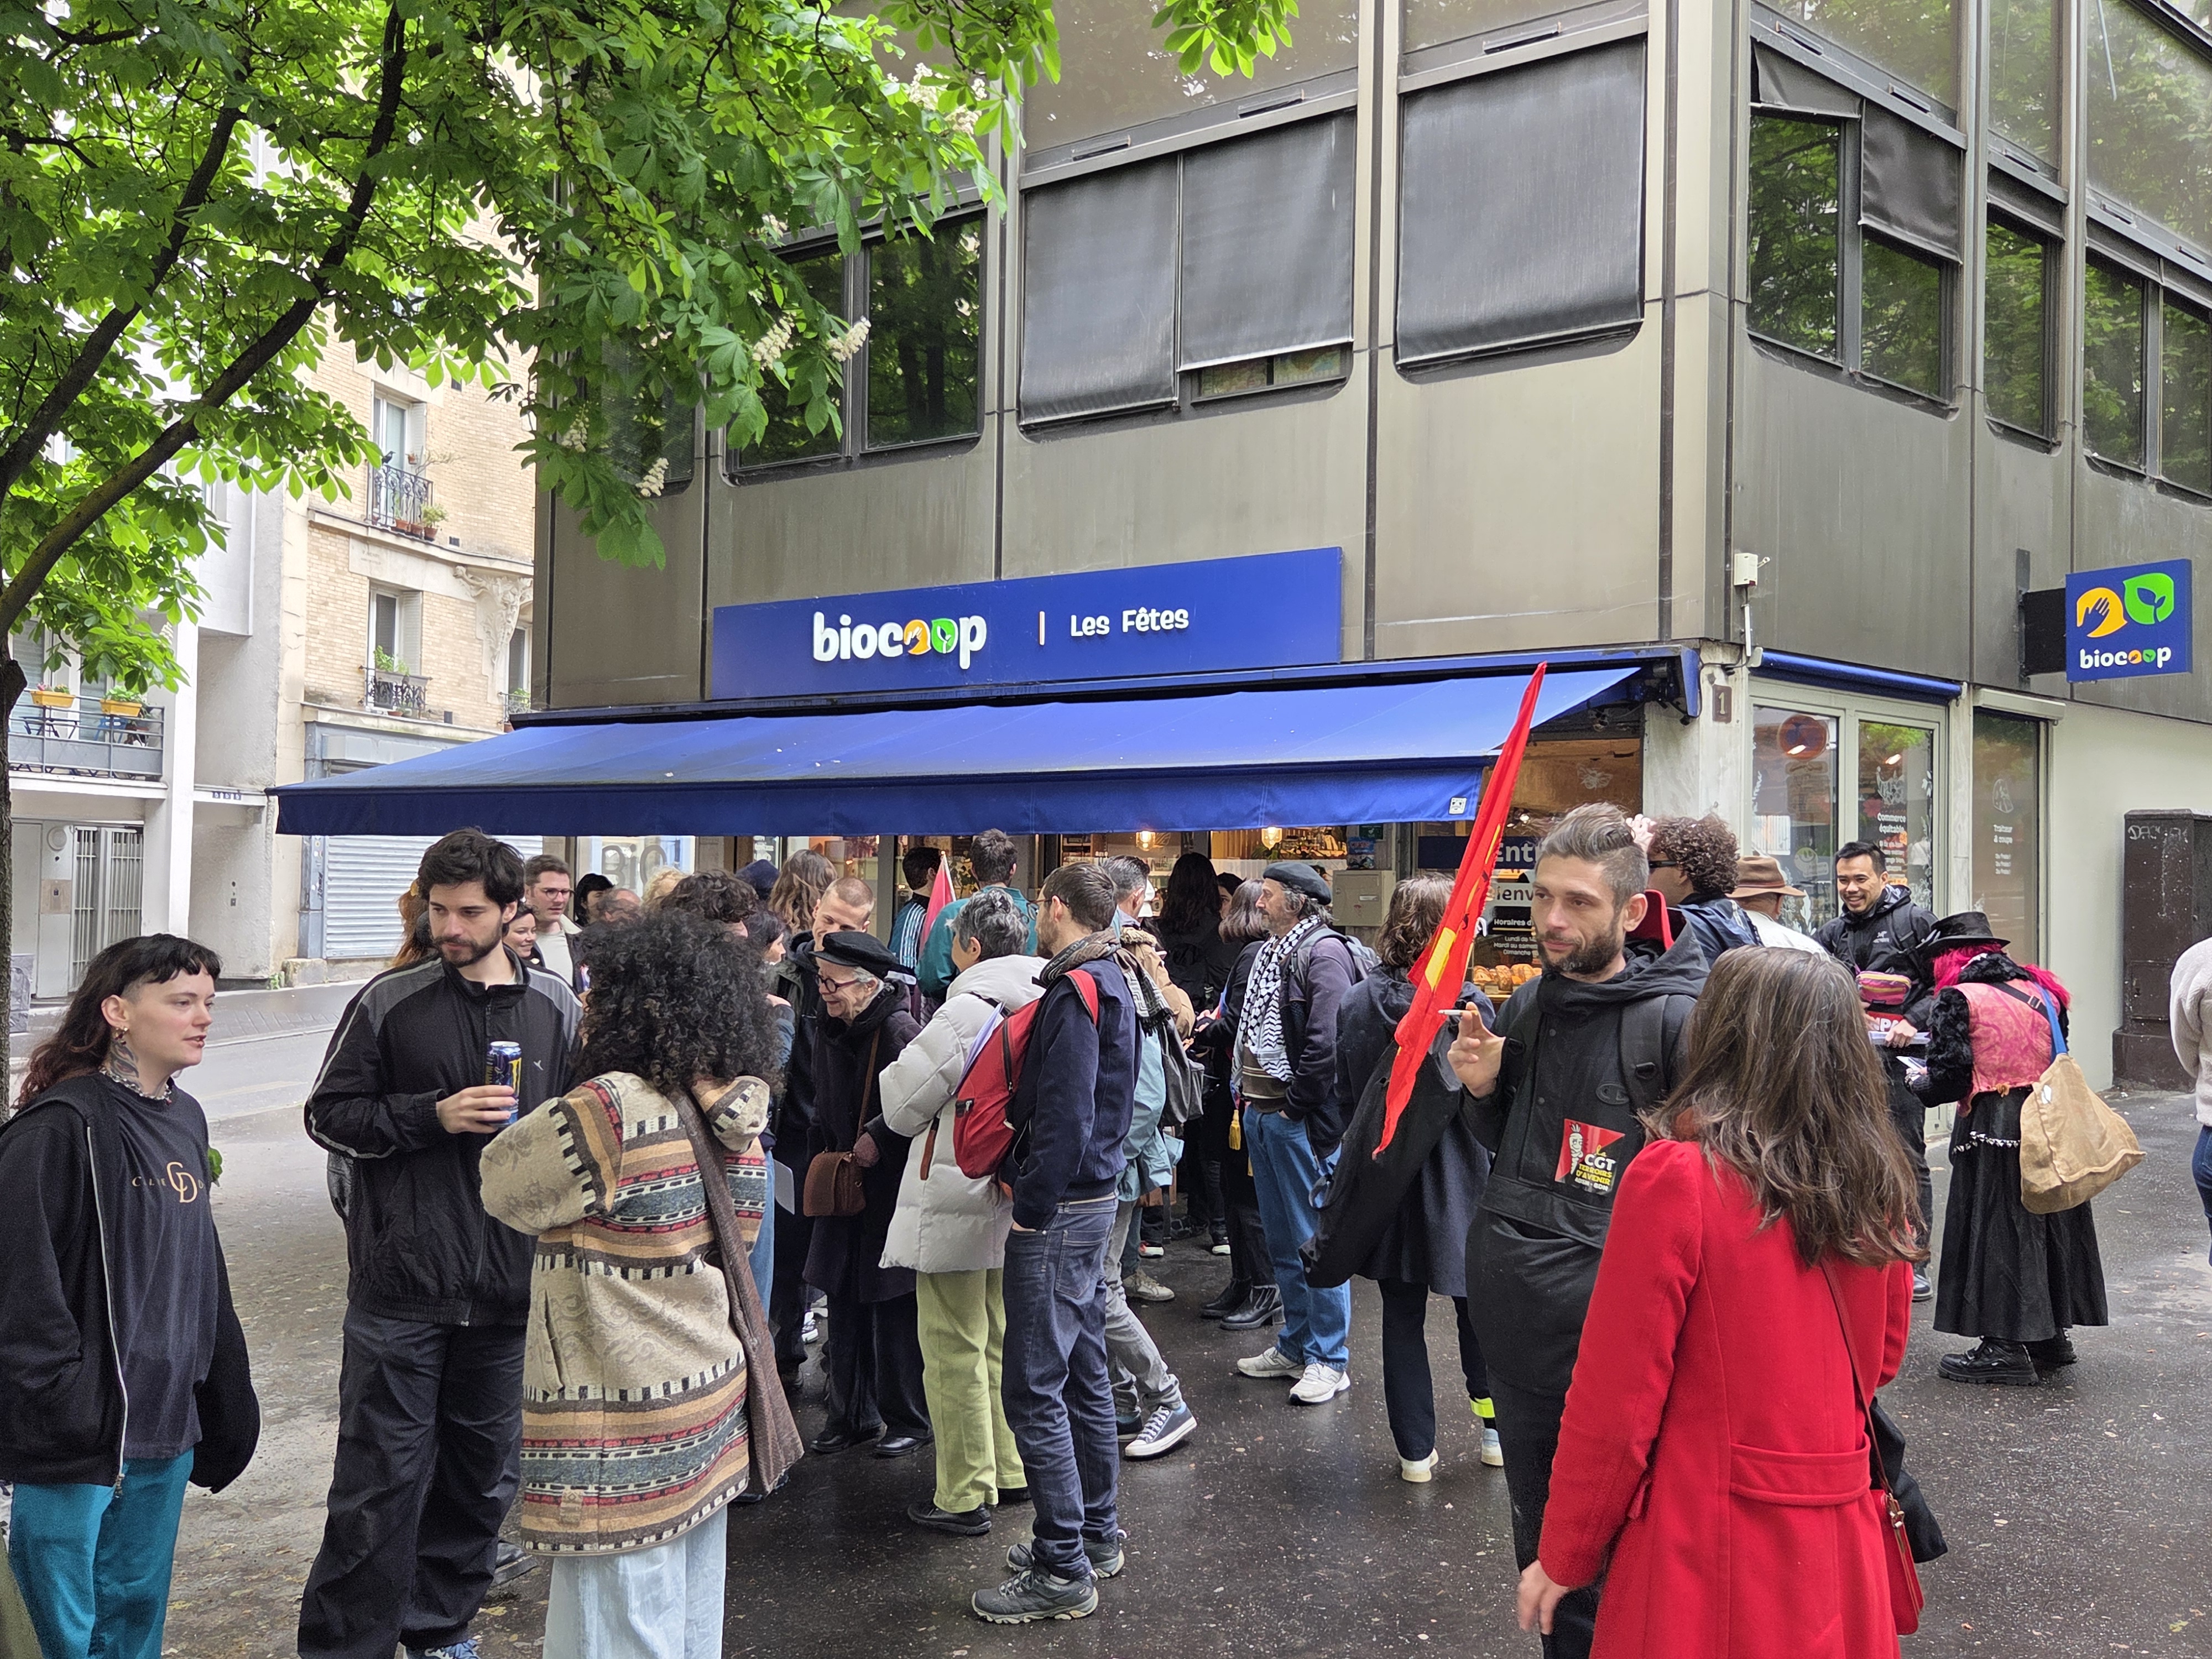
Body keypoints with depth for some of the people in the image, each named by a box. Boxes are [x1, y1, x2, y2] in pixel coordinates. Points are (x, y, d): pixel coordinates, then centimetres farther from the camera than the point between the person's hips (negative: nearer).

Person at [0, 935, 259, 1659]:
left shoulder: (185, 1119, 10)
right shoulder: (60, 1127, -15)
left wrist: (222, 1395, 18)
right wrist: (65, 1415, -20)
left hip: (166, 1425, 7)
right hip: (80, 1434, -7)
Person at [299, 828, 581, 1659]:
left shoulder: (558, 1009, 4)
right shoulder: (389, 1001, -3)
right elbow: (329, 1115, -1)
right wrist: (435, 1117, -15)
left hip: (510, 1287, 3)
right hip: (399, 1287, -3)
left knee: (482, 1474, 14)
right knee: (382, 1481, 1)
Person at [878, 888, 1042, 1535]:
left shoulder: (967, 1011, -20)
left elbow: (902, 1106, -12)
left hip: (955, 1207, -8)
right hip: (1011, 1197, 8)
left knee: (954, 1352, 1)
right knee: (999, 1342, 20)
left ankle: (965, 1496, 7)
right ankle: (1010, 1470, 31)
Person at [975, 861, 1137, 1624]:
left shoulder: (1075, 992, -18)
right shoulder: (1110, 982, 13)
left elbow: (1065, 1117, -24)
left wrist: (1033, 1209, -17)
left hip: (1059, 1208, -10)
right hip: (1094, 1197, 10)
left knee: (1035, 1388, -5)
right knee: (1084, 1373, 18)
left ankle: (1063, 1571, 0)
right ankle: (1097, 1533, 29)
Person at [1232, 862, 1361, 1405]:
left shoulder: (1324, 953, -14)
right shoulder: (1272, 952, 16)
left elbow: (1326, 1042, -22)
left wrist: (1295, 1104, -15)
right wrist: (1247, 1094, 13)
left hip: (1301, 1121, -10)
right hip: (1263, 1116, 10)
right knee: (1283, 1243, 17)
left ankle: (1329, 1359, 7)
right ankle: (1295, 1345, 28)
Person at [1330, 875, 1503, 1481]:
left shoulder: (1356, 1004, -3)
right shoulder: (1466, 1004, -16)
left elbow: (1344, 1100, 5)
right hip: (1456, 1178, -3)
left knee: (1402, 1315, 11)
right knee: (1476, 1307, 15)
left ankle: (1416, 1450, 17)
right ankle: (1496, 1431, 26)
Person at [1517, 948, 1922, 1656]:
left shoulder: (1676, 1178, -17)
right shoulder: (1876, 1182, -1)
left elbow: (1616, 1395, -14)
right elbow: (1883, 1355, 13)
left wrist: (1564, 1556, -3)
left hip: (1714, 1553, -5)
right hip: (1842, 1542, 6)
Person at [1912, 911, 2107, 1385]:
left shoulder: (1957, 999, -9)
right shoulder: (2039, 990, 11)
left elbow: (1949, 1080, -14)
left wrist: (1919, 1084, 7)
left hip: (1994, 1131, -7)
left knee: (1995, 1232, 1)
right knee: (2046, 1228, 16)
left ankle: (2007, 1348, 4)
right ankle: (2051, 1336, 26)